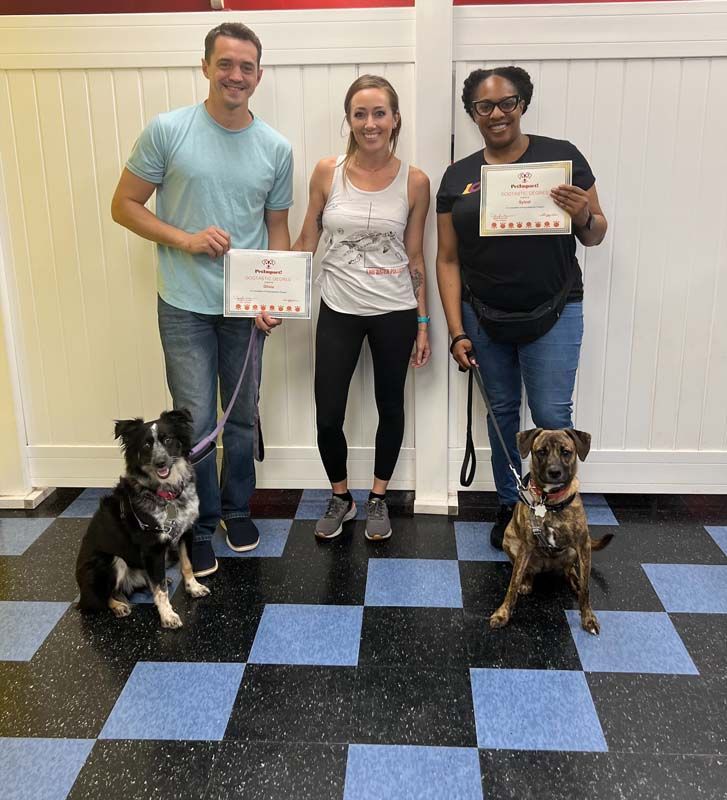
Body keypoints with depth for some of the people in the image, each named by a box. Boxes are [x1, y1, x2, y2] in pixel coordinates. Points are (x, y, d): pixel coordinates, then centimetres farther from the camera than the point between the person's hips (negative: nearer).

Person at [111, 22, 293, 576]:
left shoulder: (276, 148, 2)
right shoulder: (167, 131, -7)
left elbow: (277, 229, 8)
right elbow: (125, 205, -2)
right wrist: (185, 239, -17)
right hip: (185, 306, -2)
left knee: (243, 418, 14)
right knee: (196, 422, 0)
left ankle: (237, 509, 34)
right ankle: (200, 530, 19)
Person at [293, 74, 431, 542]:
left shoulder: (415, 182, -5)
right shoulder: (327, 173, -4)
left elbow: (415, 257, 1)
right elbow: (306, 242, 4)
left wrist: (423, 324, 2)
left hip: (394, 312, 0)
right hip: (338, 311, 0)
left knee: (390, 406, 14)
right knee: (328, 416, 2)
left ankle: (379, 499, 35)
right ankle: (340, 498, 29)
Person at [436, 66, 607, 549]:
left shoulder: (561, 156, -1)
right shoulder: (458, 177, 5)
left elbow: (595, 236, 4)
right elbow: (448, 259, 4)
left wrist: (584, 217, -20)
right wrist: (457, 333, -3)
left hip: (552, 313, -2)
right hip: (484, 318, 3)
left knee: (552, 416, -4)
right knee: (502, 412, 13)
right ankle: (510, 506, 30)